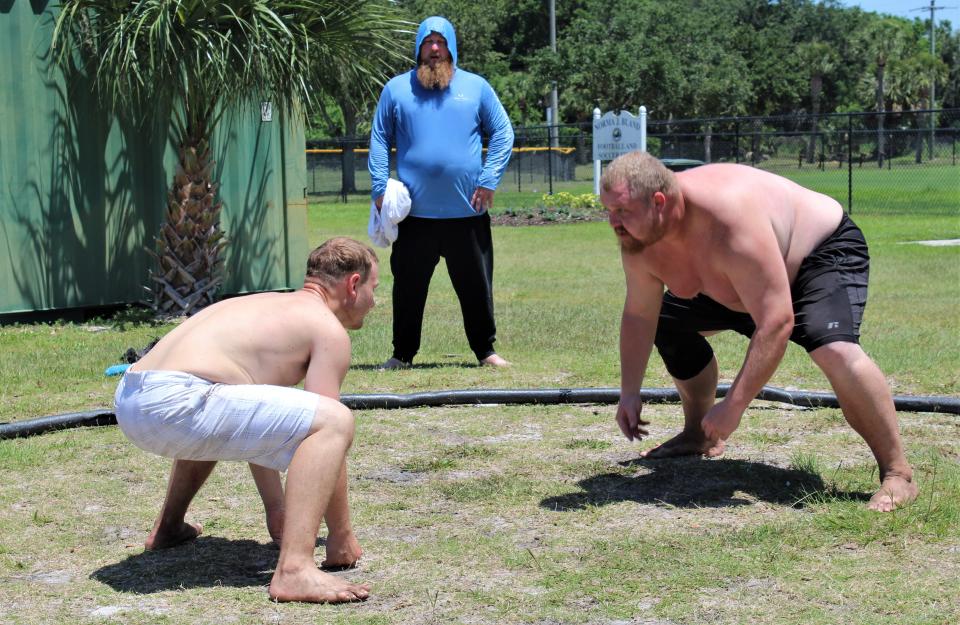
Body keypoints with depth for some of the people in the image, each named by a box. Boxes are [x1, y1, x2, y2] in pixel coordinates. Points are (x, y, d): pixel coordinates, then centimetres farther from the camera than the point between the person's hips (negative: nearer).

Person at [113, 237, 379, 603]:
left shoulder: (268, 306, 30)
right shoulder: (328, 329, 5)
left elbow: (254, 426, 36)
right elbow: (325, 432, -1)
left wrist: (277, 511, 39)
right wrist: (341, 536, 8)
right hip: (175, 403, -10)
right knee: (335, 421, -14)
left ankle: (169, 527, 46)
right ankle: (294, 569, -26)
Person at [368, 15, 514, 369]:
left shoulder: (476, 87, 6)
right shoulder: (396, 89, 6)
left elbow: (503, 133, 7)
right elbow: (379, 140, 6)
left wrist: (488, 181, -4)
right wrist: (380, 189, -4)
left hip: (467, 211, 0)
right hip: (414, 213, 0)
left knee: (476, 285, 8)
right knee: (408, 286, 6)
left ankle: (485, 350, 20)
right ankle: (402, 353, 18)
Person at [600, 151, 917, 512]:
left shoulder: (729, 222, -42)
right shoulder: (639, 241, -17)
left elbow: (776, 324, -43)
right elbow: (638, 316, -1)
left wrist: (733, 407, -40)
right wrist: (629, 394, -4)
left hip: (826, 252, -9)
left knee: (834, 348, -35)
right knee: (669, 324, 7)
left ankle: (897, 473, -23)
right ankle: (700, 437, 25)